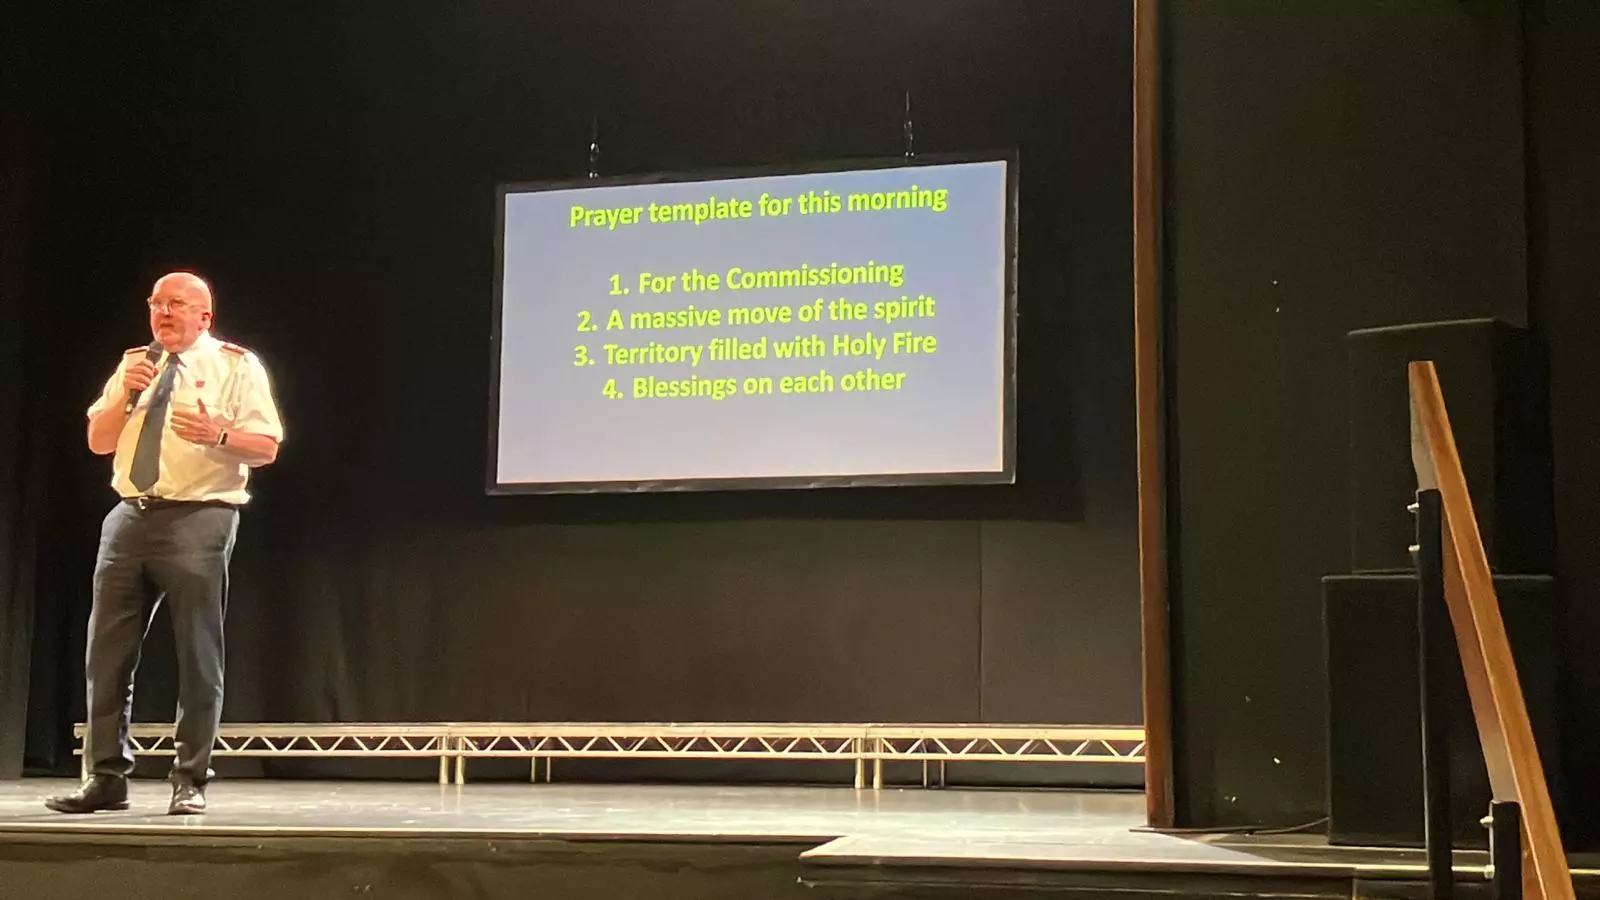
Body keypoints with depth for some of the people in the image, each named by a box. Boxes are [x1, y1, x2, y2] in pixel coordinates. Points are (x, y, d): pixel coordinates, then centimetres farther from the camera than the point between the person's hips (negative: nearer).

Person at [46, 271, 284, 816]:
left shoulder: (237, 366, 2)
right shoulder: (133, 365, 18)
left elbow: (267, 447, -4)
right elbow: (98, 441, 14)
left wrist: (218, 434, -22)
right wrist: (125, 394, -2)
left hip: (199, 520, -5)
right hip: (130, 518, 5)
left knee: (198, 657, -1)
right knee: (107, 653, 5)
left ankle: (189, 783, 7)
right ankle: (107, 778, 14)